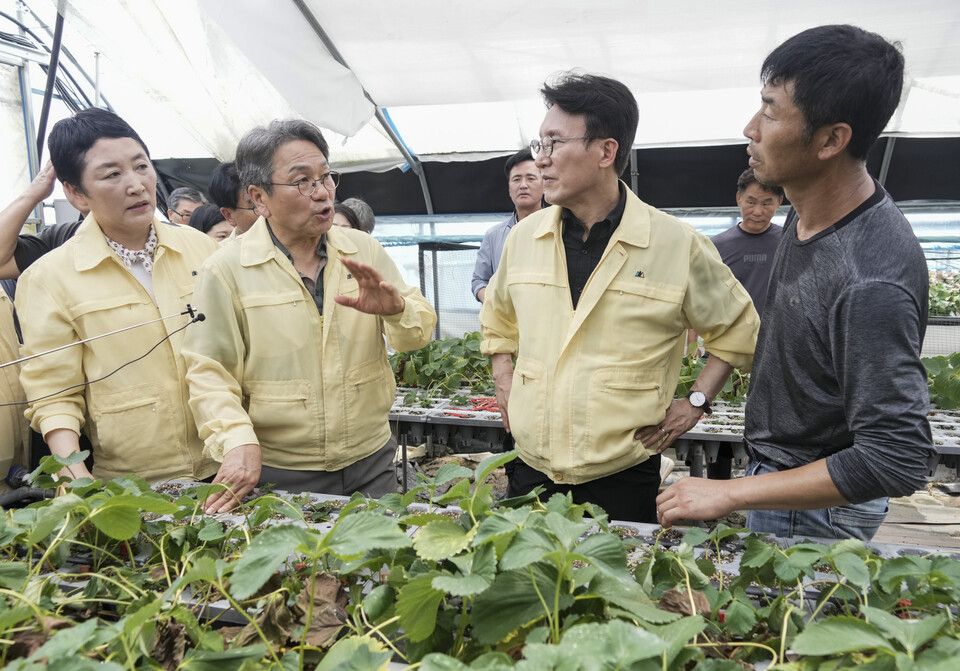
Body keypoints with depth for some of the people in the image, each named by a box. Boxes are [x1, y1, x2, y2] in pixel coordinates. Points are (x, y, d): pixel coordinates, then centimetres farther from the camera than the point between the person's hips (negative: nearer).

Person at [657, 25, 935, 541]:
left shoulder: (871, 284, -34)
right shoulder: (809, 212, -3)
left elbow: (896, 461, -31)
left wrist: (730, 493, -28)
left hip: (812, 508, -8)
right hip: (776, 468, 8)